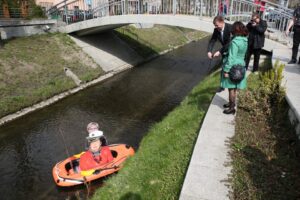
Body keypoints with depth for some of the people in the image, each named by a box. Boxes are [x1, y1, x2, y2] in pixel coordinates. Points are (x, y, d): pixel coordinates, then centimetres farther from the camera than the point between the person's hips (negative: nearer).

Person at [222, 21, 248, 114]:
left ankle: (232, 108, 13)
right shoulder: (245, 40, 4)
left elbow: (231, 57, -24)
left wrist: (226, 70, -19)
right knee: (234, 87, 20)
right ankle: (232, 103, 35)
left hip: (233, 67, -8)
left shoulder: (235, 42, -22)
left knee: (231, 88, 3)